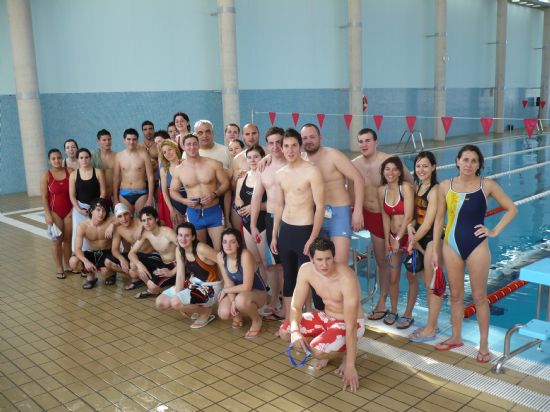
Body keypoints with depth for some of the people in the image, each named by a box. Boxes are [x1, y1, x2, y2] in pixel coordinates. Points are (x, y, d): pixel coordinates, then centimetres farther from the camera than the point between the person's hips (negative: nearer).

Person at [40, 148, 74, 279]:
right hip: (54, 211, -2)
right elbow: (44, 197, -6)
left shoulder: (70, 171, -2)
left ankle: (67, 265, 21)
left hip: (69, 211, 2)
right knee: (57, 240, 0)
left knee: (68, 239, 8)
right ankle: (59, 268, 8)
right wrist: (48, 214, -11)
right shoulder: (46, 176, -6)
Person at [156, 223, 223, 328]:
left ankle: (205, 310, -1)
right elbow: (180, 276, -5)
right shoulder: (179, 250, -4)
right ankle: (196, 307, 15)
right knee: (160, 302, 3)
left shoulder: (201, 249, -25)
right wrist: (179, 302, -11)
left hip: (211, 287, -8)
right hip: (193, 284, 8)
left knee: (175, 302, -27)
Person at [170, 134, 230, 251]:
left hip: (214, 211, -1)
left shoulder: (213, 164, -4)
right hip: (194, 213, 1)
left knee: (220, 248, -3)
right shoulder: (178, 170, 0)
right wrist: (184, 200, -11)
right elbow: (173, 191, 9)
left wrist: (214, 194, -17)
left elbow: (225, 183, 1)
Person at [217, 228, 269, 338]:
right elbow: (228, 282, -6)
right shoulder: (221, 256, -13)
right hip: (237, 292, 5)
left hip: (257, 292, -5)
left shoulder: (245, 256, -30)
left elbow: (247, 287, -28)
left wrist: (225, 290, -16)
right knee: (223, 313, -23)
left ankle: (257, 320, -6)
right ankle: (237, 315, 16)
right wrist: (232, 301, -21)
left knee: (241, 300, -38)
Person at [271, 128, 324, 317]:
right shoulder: (279, 174, 8)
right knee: (288, 277, 14)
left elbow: (320, 206, -14)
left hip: (304, 230, -6)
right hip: (285, 230, 6)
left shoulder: (312, 171, -12)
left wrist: (313, 239, -18)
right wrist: (274, 235, 13)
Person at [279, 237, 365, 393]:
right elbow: (295, 307, -9)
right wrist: (295, 331, -31)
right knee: (285, 332, -8)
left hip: (350, 324, -6)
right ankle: (325, 351, 12)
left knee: (318, 351, -30)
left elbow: (350, 326, -32)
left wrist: (350, 366, -30)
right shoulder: (306, 270, -16)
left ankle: (347, 353, 2)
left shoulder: (347, 279, -34)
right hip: (326, 317, 6)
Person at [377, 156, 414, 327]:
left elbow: (408, 216, -19)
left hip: (408, 236, -4)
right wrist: (387, 241, -1)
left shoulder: (406, 187, -16)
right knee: (393, 278, 9)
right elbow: (385, 217, 3)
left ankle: (409, 314, 18)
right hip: (393, 237, 5)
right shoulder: (382, 191, 0)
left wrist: (398, 238, -16)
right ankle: (393, 311, 26)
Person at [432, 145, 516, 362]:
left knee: (479, 297, 6)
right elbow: (439, 219, 3)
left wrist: (495, 231, -6)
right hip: (452, 246, 2)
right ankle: (456, 337, 30)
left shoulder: (487, 185, -7)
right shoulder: (445, 186, -2)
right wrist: (435, 250, 3)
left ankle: (484, 344, 19)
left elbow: (511, 209, 2)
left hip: (477, 247, -2)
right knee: (455, 295, 14)